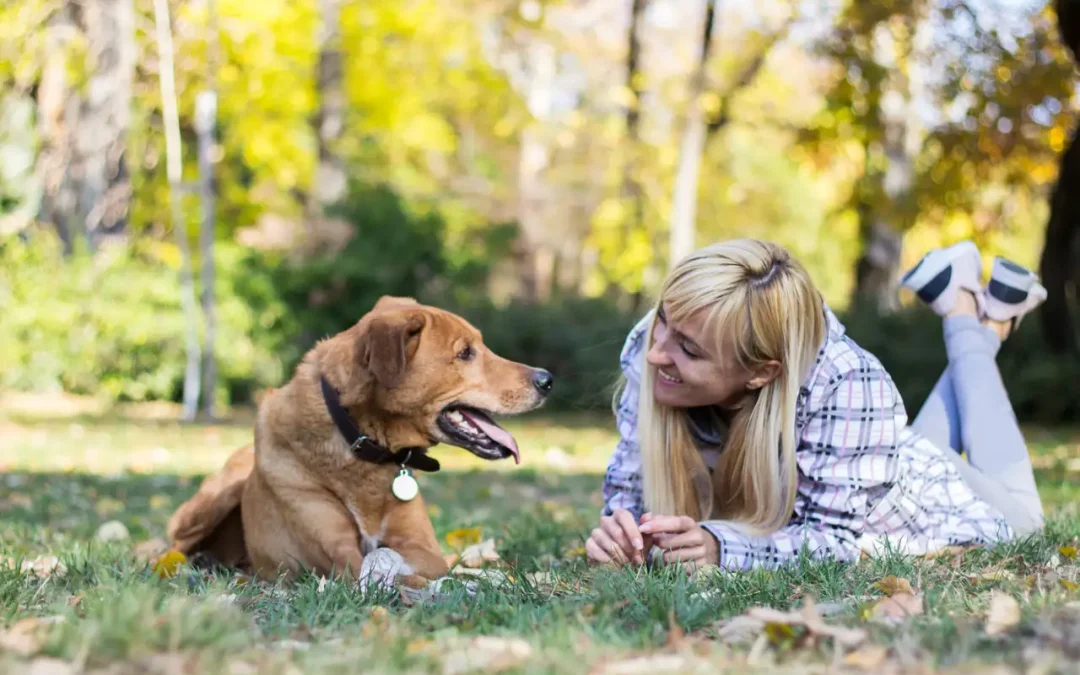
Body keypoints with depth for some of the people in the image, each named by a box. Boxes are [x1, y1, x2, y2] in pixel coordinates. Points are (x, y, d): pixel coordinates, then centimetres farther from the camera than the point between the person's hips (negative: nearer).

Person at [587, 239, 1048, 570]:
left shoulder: (849, 388, -48)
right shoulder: (650, 348, -36)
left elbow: (833, 535, -42)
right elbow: (629, 484, -26)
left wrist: (720, 548, -60)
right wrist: (622, 533, -49)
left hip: (915, 495, -3)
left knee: (1018, 513, 33)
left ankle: (969, 322, 40)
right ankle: (981, 328, 49)